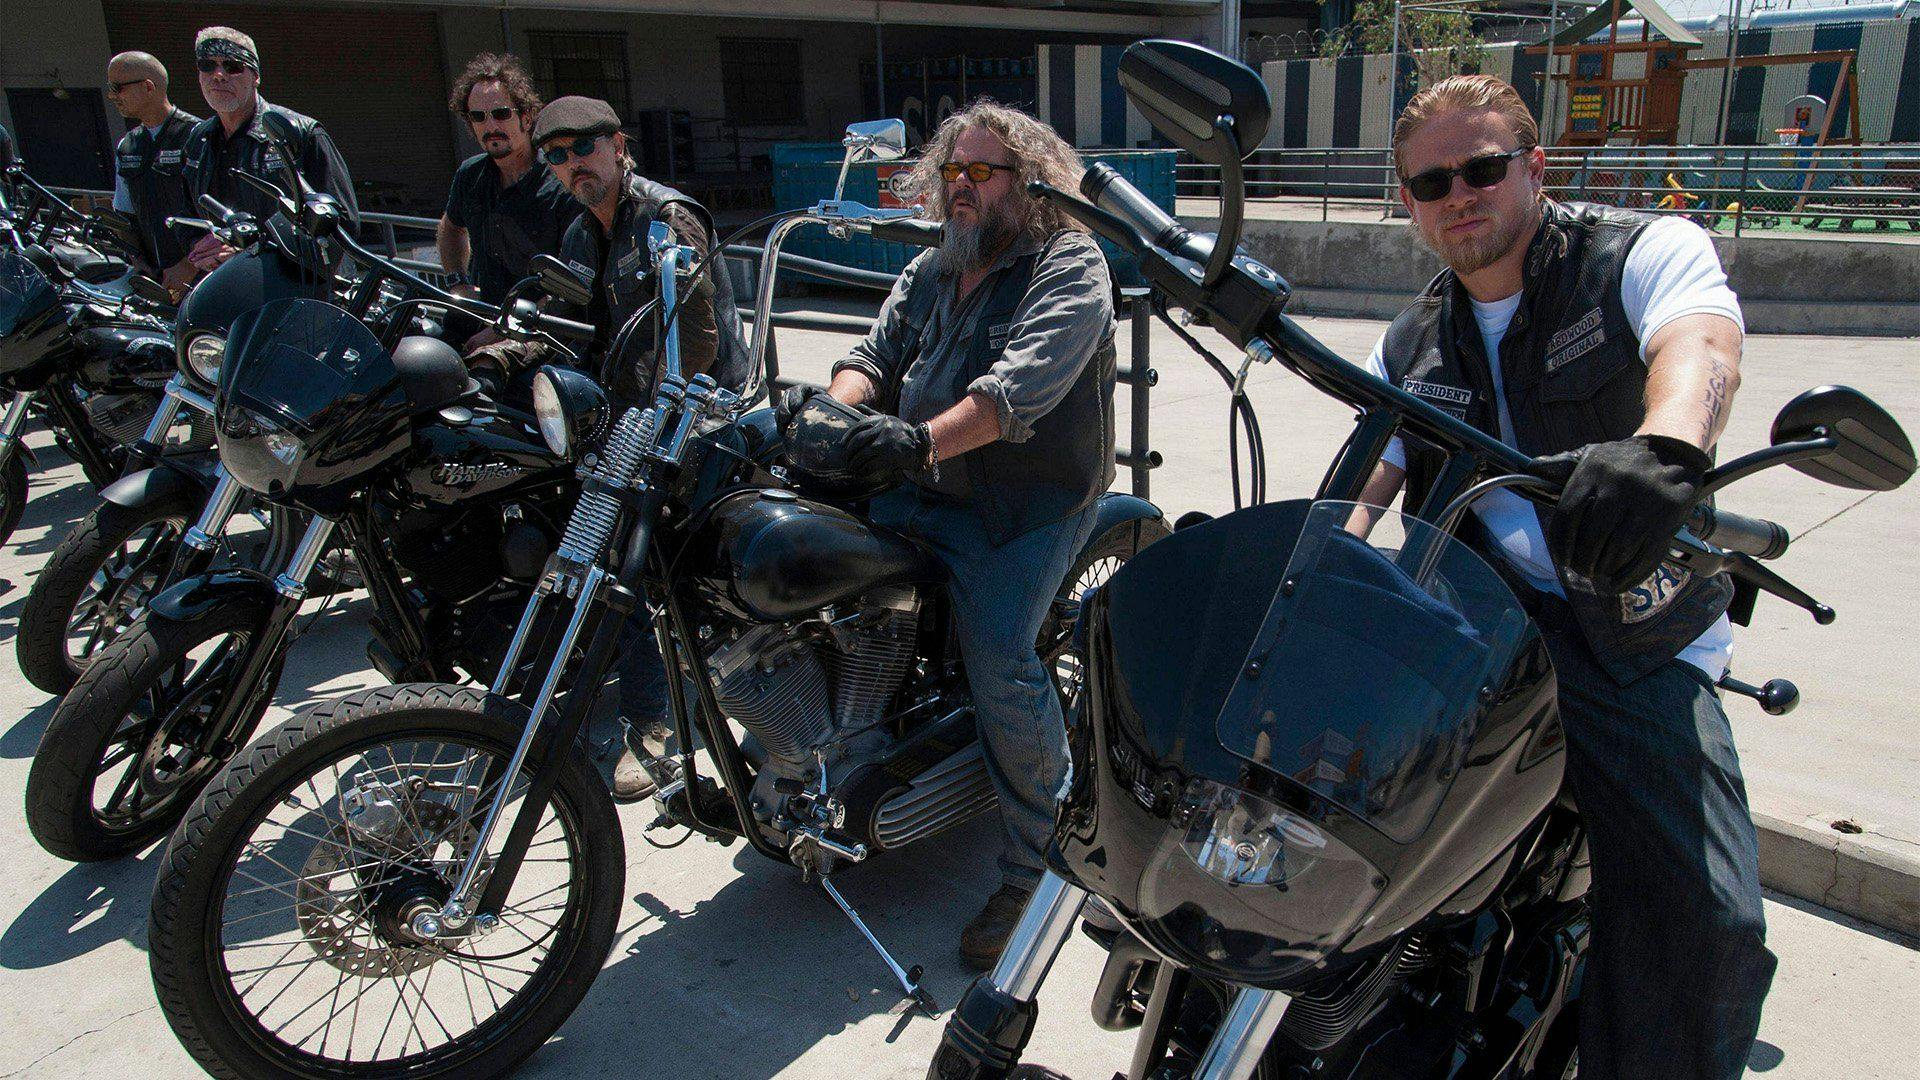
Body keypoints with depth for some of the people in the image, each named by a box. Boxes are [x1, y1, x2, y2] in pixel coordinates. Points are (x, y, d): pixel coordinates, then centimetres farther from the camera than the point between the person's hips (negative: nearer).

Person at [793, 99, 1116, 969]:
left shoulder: (1068, 263, -6)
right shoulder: (930, 270, 20)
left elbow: (1024, 383, -23)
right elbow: (877, 354, 10)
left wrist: (923, 438, -38)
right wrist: (834, 402, -15)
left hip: (1030, 502, -7)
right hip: (920, 488, 7)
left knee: (997, 661, -25)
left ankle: (1039, 868, -7)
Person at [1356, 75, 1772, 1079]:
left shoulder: (1647, 252, -2)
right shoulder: (1410, 345, 15)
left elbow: (1699, 345, -25)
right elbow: (1366, 482, 13)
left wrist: (1664, 445, -49)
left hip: (1631, 637, -3)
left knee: (1705, 919, -19)